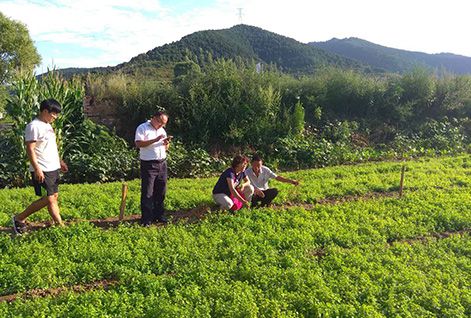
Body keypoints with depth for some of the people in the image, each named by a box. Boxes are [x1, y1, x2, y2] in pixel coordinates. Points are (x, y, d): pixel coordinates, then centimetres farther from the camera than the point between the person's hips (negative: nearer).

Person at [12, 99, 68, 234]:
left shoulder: (47, 125, 15)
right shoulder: (34, 126, -14)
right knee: (48, 199, -6)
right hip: (42, 170, -9)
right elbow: (30, 149, -18)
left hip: (53, 168, 9)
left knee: (54, 197, 8)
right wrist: (37, 168, -23)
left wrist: (59, 161, 21)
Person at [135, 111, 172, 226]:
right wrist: (155, 140, -24)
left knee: (161, 191, 11)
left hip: (162, 163, 7)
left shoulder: (162, 130, 16)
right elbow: (138, 144, -18)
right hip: (148, 165, -7)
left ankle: (159, 215, 23)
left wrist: (166, 144, -4)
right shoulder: (142, 128, -5)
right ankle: (146, 219, 3)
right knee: (147, 193, -3)